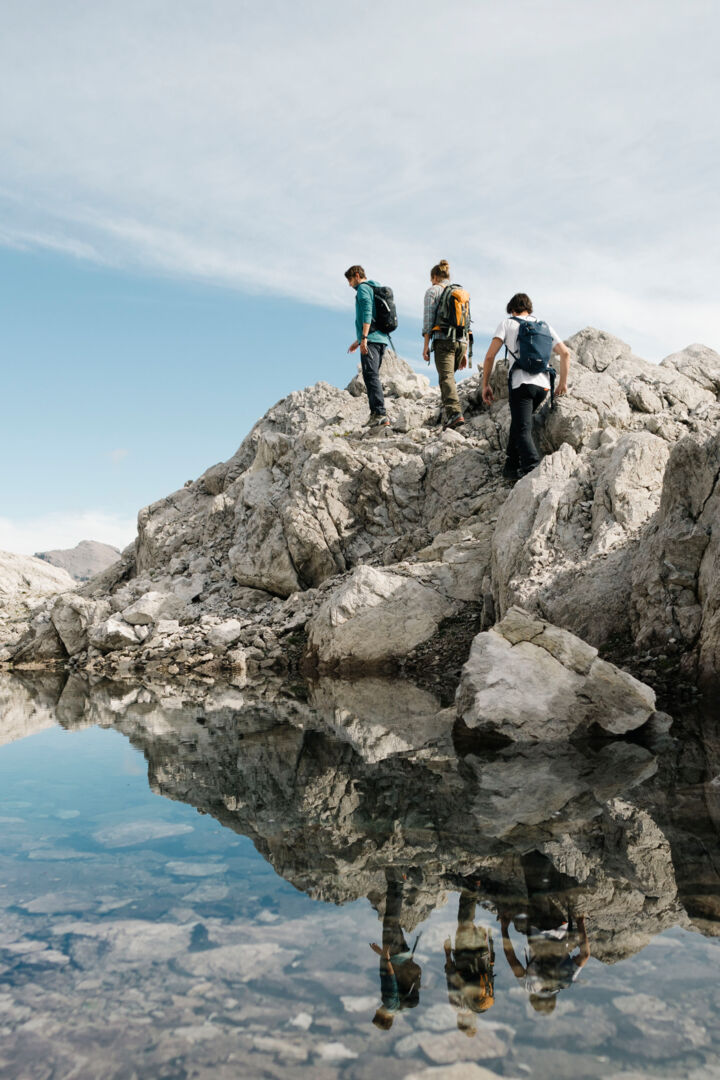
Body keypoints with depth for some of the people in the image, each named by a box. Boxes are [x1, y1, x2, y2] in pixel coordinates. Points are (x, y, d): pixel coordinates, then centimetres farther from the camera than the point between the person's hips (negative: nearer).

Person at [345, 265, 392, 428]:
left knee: (371, 376, -16)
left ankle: (381, 414, -25)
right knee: (372, 376, 10)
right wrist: (358, 340, 37)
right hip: (382, 338, 10)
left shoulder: (363, 288, 0)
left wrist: (364, 338, -23)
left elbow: (367, 313, -16)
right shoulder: (376, 289, 28)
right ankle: (375, 414, 6)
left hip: (371, 340, -10)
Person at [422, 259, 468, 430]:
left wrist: (426, 346, -2)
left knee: (446, 378, -13)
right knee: (449, 375, 19)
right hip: (461, 341, 6)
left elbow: (428, 320, -4)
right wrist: (464, 352, 21)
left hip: (443, 340, -6)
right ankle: (447, 409, 17)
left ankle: (455, 413, -28)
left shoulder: (433, 291, 5)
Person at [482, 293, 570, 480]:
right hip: (543, 385, 5)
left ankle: (533, 469, -29)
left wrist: (485, 385, 6)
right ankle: (511, 467, 24)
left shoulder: (507, 323, 11)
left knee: (523, 430, -9)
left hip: (521, 383, -5)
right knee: (519, 422, 23)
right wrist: (563, 382, 20)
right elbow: (565, 353, 13)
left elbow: (490, 356, 0)